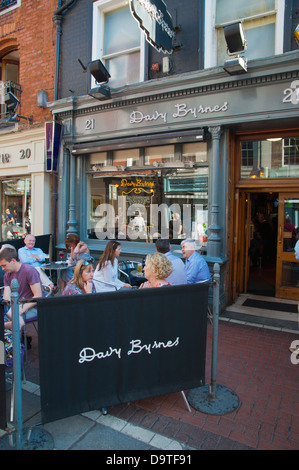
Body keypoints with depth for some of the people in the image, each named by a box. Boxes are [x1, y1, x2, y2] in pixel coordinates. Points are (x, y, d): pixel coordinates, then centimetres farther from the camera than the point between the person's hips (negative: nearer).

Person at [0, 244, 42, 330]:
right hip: (17, 305, 7)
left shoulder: (29, 271, -13)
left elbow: (38, 296, -17)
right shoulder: (7, 275, 10)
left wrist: (21, 310, -24)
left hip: (31, 307, -6)